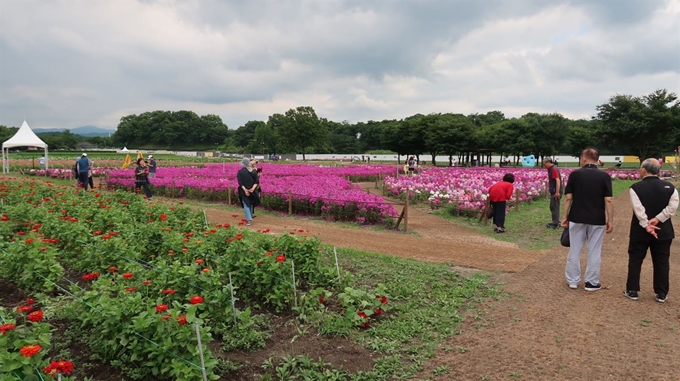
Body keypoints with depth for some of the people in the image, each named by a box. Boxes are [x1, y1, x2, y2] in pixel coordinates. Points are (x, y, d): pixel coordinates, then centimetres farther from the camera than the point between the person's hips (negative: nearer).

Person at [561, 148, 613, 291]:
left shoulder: (574, 174, -3)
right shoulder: (604, 176, -5)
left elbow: (568, 197, -4)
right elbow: (608, 200, -8)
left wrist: (565, 216, 4)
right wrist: (610, 220, -1)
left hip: (577, 218, 1)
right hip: (597, 220, -1)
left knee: (574, 250, 10)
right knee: (594, 252, 8)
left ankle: (573, 280, 16)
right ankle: (592, 282, 15)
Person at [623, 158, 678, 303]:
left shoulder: (636, 187, -10)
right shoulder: (669, 187, 0)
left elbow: (638, 209, -19)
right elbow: (672, 206, -12)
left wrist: (646, 225, -16)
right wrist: (657, 219, -14)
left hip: (640, 231, -2)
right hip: (663, 231, 3)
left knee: (635, 260, 9)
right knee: (661, 262, 11)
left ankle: (632, 291, 13)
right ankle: (661, 294, 17)